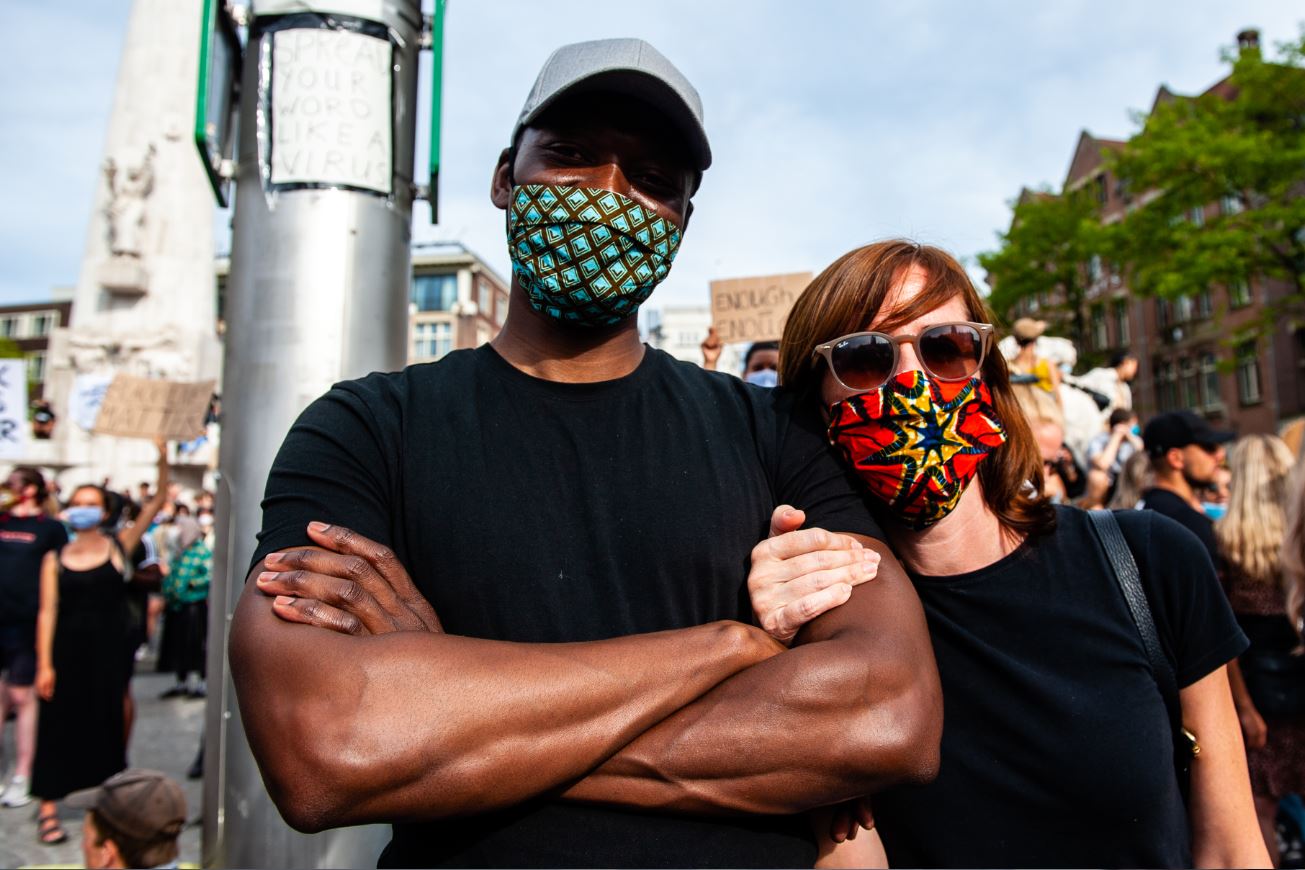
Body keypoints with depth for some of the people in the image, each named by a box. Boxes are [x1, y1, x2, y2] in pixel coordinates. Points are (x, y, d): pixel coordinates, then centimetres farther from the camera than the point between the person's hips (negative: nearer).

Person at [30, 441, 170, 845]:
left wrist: (163, 461, -18)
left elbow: (156, 504, -6)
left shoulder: (118, 545, 0)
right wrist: (44, 663, -5)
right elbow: (48, 610, -1)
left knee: (109, 723, 8)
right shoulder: (57, 555, 2)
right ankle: (48, 808, 16)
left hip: (110, 649, 0)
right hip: (68, 650, 0)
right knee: (60, 725, 5)